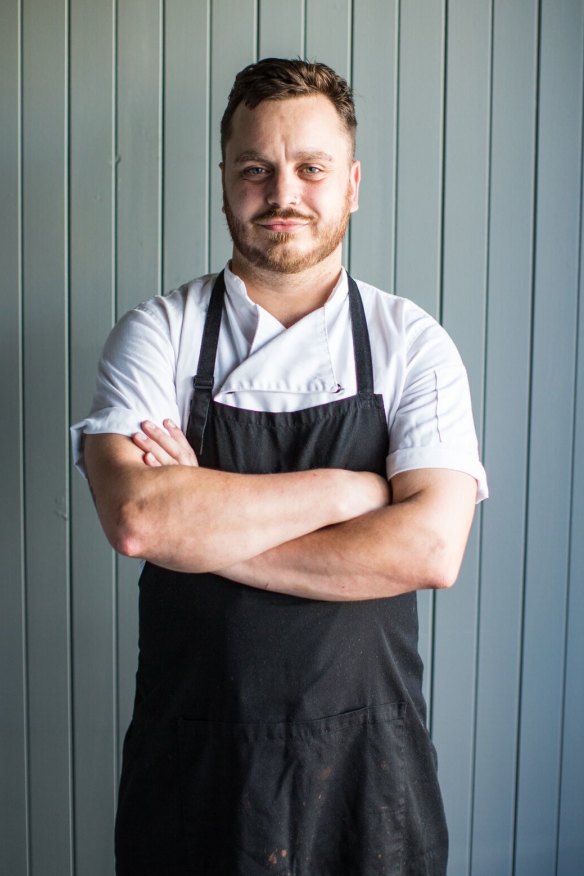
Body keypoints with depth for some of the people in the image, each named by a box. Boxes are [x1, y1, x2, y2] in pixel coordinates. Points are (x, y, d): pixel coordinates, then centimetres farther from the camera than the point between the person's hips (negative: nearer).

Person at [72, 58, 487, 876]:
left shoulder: (413, 345, -5)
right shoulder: (157, 335, -5)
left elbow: (430, 548, -17)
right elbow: (137, 517, -21)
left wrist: (200, 527, -18)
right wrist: (348, 488, -17)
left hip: (364, 755, 1)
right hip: (191, 754, 0)